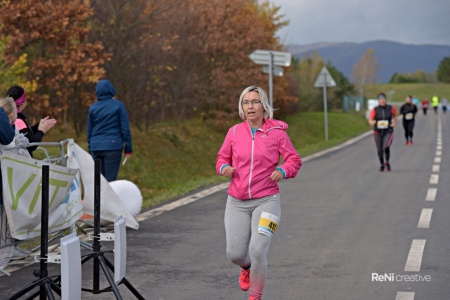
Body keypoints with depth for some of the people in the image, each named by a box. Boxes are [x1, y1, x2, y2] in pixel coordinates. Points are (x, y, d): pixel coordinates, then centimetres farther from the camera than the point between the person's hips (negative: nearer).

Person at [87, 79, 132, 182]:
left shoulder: (93, 108, 8)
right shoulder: (118, 105, -2)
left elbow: (89, 131, 13)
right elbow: (125, 128, -3)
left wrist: (90, 150, 22)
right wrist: (128, 148, 2)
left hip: (96, 147, 4)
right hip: (113, 146, -3)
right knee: (110, 180, -4)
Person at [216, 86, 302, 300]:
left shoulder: (277, 132, -2)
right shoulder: (234, 132, 3)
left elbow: (294, 159, 2)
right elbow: (222, 157, 15)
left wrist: (283, 171, -19)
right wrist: (224, 168, -7)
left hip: (266, 200, -2)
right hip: (237, 202, 3)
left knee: (257, 250, -15)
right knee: (235, 254, 1)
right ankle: (247, 267, 41)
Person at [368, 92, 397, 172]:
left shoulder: (391, 108, -5)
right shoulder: (375, 109, -9)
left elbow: (395, 115, 14)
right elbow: (370, 120, -10)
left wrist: (394, 122, -3)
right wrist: (372, 122, -33)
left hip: (388, 132, -1)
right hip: (378, 133, 1)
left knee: (386, 147, -23)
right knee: (380, 150, 9)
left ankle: (387, 162, 5)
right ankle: (382, 165, 36)